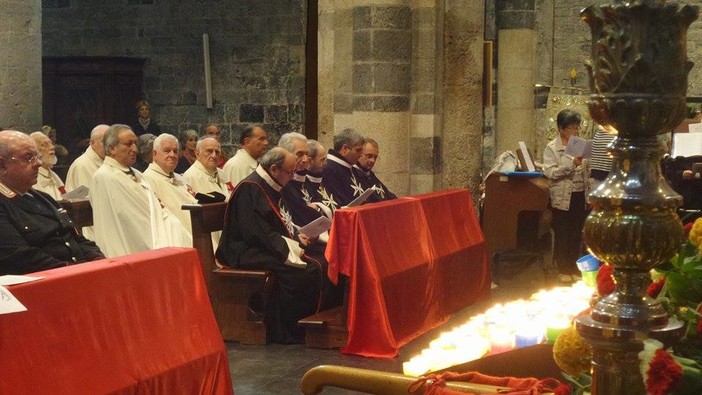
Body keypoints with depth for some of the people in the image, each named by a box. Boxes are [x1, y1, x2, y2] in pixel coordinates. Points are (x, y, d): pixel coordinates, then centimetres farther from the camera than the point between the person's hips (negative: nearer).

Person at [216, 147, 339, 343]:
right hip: (247, 252, -10)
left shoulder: (269, 187, 17)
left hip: (269, 246, 10)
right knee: (295, 270, -30)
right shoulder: (250, 188, -15)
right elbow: (257, 232, -22)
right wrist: (291, 246, -18)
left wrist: (296, 237, 7)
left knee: (321, 264, -7)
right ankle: (285, 330, -19)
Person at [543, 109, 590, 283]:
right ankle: (563, 270, 12)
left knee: (577, 234, 9)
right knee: (562, 234, 2)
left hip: (579, 196, 4)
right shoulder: (552, 148, -5)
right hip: (562, 197, -4)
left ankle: (574, 268, 19)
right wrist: (572, 164, -25)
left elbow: (586, 172, 13)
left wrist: (588, 195, 5)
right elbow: (550, 172, -17)